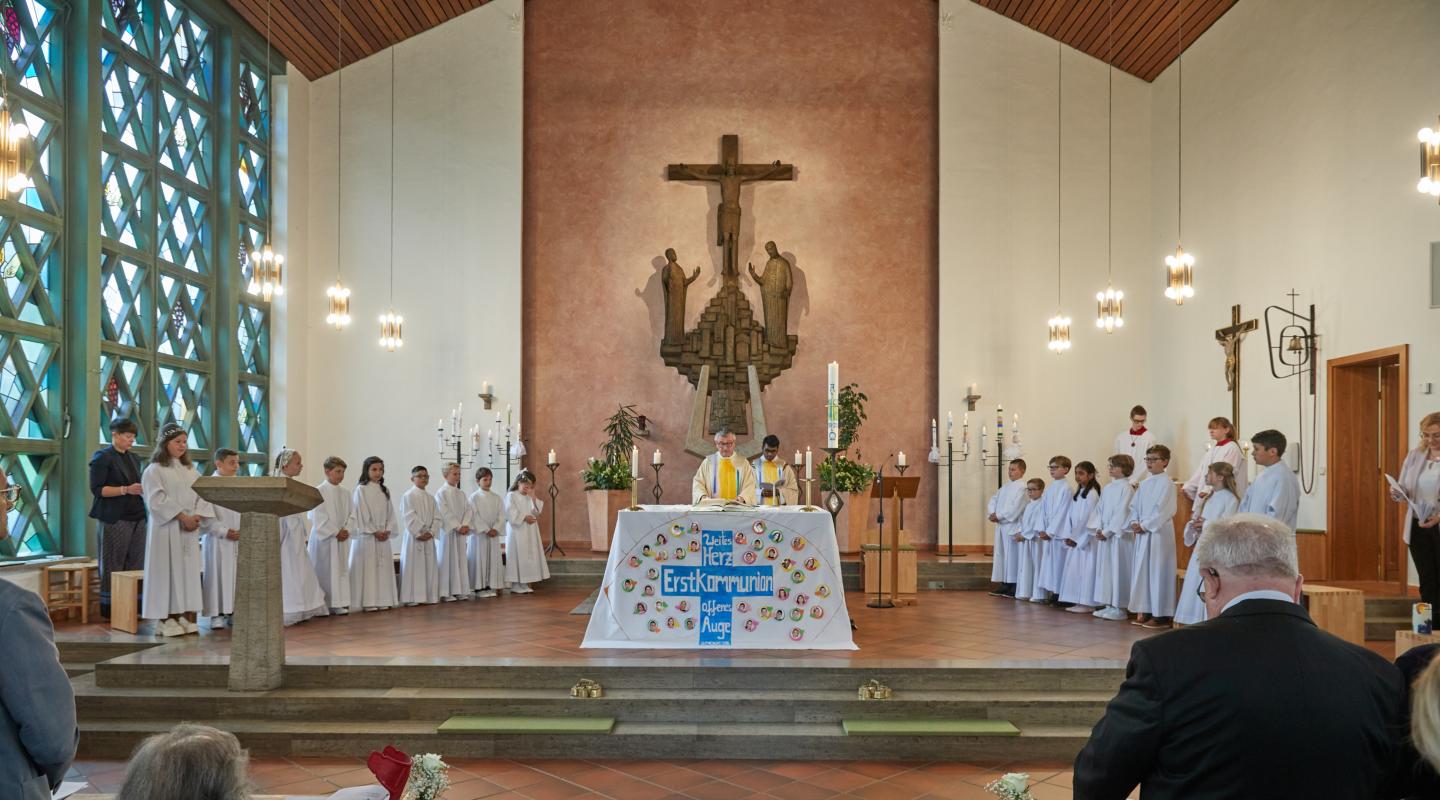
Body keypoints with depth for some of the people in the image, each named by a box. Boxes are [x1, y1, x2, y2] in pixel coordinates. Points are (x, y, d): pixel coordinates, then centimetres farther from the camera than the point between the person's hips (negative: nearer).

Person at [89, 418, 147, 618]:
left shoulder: (133, 458, 19)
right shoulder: (102, 457, -3)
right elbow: (96, 489, -10)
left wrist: (144, 489, 3)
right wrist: (125, 490, -20)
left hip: (136, 517, 7)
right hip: (114, 519, -7)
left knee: (137, 565, 1)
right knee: (113, 567, -2)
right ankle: (110, 609, 4)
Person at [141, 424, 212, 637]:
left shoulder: (190, 470, 16)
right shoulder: (154, 470, -1)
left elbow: (202, 495, 9)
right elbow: (158, 500, -12)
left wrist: (197, 516, -9)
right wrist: (182, 517, -16)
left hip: (189, 529, 6)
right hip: (166, 529, -6)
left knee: (187, 570, 4)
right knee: (167, 570, -5)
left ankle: (179, 616, 9)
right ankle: (163, 619, -1)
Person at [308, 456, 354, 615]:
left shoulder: (345, 493, 10)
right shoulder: (319, 491, -9)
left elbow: (351, 514, 8)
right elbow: (319, 517, -14)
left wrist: (346, 530, -9)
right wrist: (335, 532, -14)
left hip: (342, 539, 6)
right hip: (324, 538, -6)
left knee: (341, 570, 5)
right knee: (324, 571, -3)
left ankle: (338, 603, 10)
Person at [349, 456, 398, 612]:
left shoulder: (385, 490, 13)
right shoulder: (361, 489, -4)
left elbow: (390, 512, 12)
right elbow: (361, 513, -10)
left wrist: (388, 530, -3)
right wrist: (374, 532, -12)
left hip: (383, 535, 6)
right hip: (367, 535, -6)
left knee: (383, 567, 5)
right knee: (368, 568, -6)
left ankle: (383, 600, 9)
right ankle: (368, 601, -4)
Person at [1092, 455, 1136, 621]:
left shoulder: (1126, 488, -10)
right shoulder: (1108, 488, 13)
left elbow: (1122, 513, -15)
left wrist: (1107, 531, -14)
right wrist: (1099, 529, 1)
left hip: (1120, 536, -8)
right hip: (1105, 535, 8)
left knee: (1118, 569, -4)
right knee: (1105, 569, 9)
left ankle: (1119, 608, 1)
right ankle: (1109, 604, 16)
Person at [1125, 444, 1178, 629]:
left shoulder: (1167, 483, -9)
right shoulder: (1144, 484, 14)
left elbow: (1162, 510, -16)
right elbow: (1134, 506, 15)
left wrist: (1144, 525, -15)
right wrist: (1134, 522, -2)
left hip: (1159, 533, -8)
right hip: (1142, 533, 8)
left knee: (1157, 571, -5)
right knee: (1142, 570, 9)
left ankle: (1161, 615, 1)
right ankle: (1144, 611, 16)